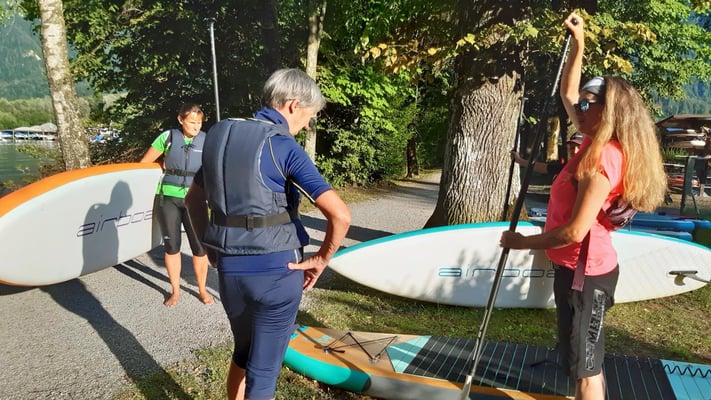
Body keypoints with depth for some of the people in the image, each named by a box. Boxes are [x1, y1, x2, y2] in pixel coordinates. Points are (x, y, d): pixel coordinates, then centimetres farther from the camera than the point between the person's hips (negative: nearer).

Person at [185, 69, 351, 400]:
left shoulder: (220, 135, 6)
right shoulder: (284, 147, -14)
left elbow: (193, 199, 17)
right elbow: (340, 214, -22)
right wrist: (320, 260, -8)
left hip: (229, 270, 6)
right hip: (276, 272, -6)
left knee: (243, 352, 27)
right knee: (263, 368, 10)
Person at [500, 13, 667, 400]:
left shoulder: (603, 157, -23)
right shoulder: (599, 144, 4)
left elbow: (575, 231, -27)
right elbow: (567, 93, 18)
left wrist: (522, 242, -16)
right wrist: (578, 42, 16)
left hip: (584, 272, -10)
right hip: (580, 267, 10)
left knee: (585, 368, 1)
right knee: (587, 361, 22)